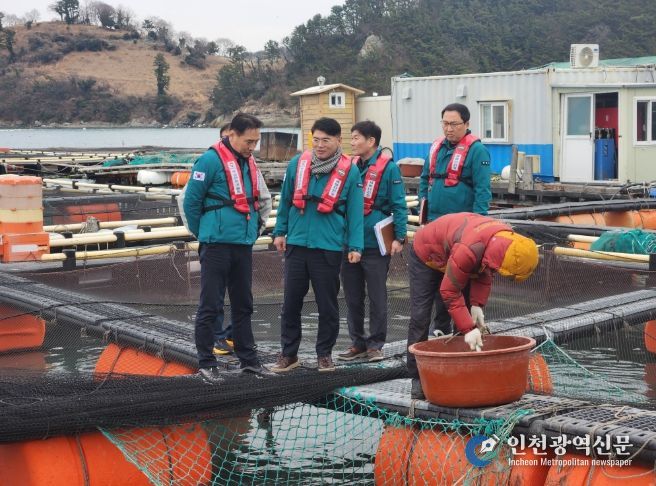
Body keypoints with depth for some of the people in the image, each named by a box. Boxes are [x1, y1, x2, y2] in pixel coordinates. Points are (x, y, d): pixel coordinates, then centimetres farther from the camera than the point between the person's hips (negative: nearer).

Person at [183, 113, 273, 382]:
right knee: (210, 306, -2)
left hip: (244, 244, 7)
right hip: (216, 245, -7)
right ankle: (206, 363, 6)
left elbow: (263, 198, 25)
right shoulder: (211, 160, -11)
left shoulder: (249, 162, 12)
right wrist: (203, 233, 1)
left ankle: (248, 358, 24)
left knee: (243, 304, 14)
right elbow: (191, 201, -9)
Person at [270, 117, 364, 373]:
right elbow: (285, 200, 13)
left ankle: (325, 354, 20)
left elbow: (355, 211, -2)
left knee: (327, 304, 7)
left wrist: (355, 246, -8)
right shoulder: (297, 164, 3)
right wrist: (280, 232, 12)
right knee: (291, 301, 7)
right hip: (296, 244, 2)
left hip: (329, 247, -2)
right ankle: (288, 353, 18)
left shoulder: (349, 172, -3)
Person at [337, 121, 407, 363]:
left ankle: (375, 345, 13)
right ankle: (357, 343, 22)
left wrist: (399, 237, -14)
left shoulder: (388, 168, -7)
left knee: (377, 298, 4)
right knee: (353, 297, 11)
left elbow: (399, 205, -8)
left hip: (375, 245, -6)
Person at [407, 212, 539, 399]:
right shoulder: (468, 250, -46)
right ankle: (417, 378, -4)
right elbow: (449, 292, -36)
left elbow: (484, 273, -5)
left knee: (467, 314, 0)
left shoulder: (506, 240, -22)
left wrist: (477, 305, -17)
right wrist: (468, 329, -38)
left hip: (451, 253, 7)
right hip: (426, 255, -7)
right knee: (420, 318, -10)